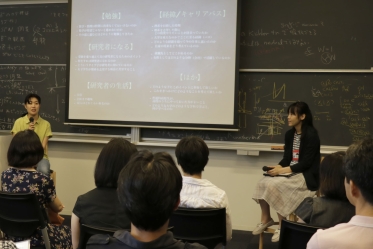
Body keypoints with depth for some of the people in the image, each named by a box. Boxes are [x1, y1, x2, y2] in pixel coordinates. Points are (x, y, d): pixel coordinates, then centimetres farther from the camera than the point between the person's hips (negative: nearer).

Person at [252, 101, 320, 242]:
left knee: (274, 185, -28)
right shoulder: (289, 134, 10)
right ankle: (265, 218, 0)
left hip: (307, 176, -7)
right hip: (291, 172, 7)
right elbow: (287, 158, 11)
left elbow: (306, 163, -18)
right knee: (263, 182, -16)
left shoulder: (311, 135, -14)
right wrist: (278, 167, -11)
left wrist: (283, 170, -25)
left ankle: (282, 225, -14)